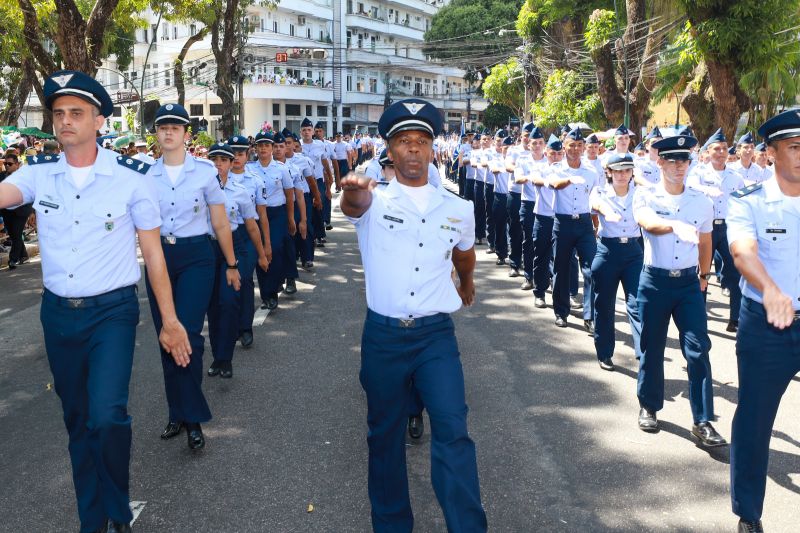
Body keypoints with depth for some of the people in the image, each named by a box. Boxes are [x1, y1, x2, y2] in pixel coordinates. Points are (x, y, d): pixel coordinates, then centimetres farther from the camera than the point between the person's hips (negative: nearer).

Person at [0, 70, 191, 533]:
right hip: (57, 314, 4)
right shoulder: (38, 173, 1)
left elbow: (153, 253, -3)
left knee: (106, 416, -18)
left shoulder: (132, 177, -7)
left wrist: (170, 321, -1)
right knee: (77, 421, 14)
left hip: (112, 312, -4)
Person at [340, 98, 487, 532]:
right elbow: (353, 204, -30)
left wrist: (466, 285, 41)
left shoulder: (457, 208, 3)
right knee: (385, 434, 12)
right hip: (382, 335, 0)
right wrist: (352, 191, -53)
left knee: (452, 429, -12)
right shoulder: (374, 200, -4)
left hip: (436, 334, 1)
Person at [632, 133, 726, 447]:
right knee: (651, 348, 9)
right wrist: (676, 226, -48)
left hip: (689, 282, 2)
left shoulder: (702, 202, 4)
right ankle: (648, 406, 28)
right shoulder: (645, 197, -6)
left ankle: (703, 421, 2)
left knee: (698, 350, -5)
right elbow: (649, 223, -29)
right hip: (654, 281, -2)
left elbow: (705, 242, 18)